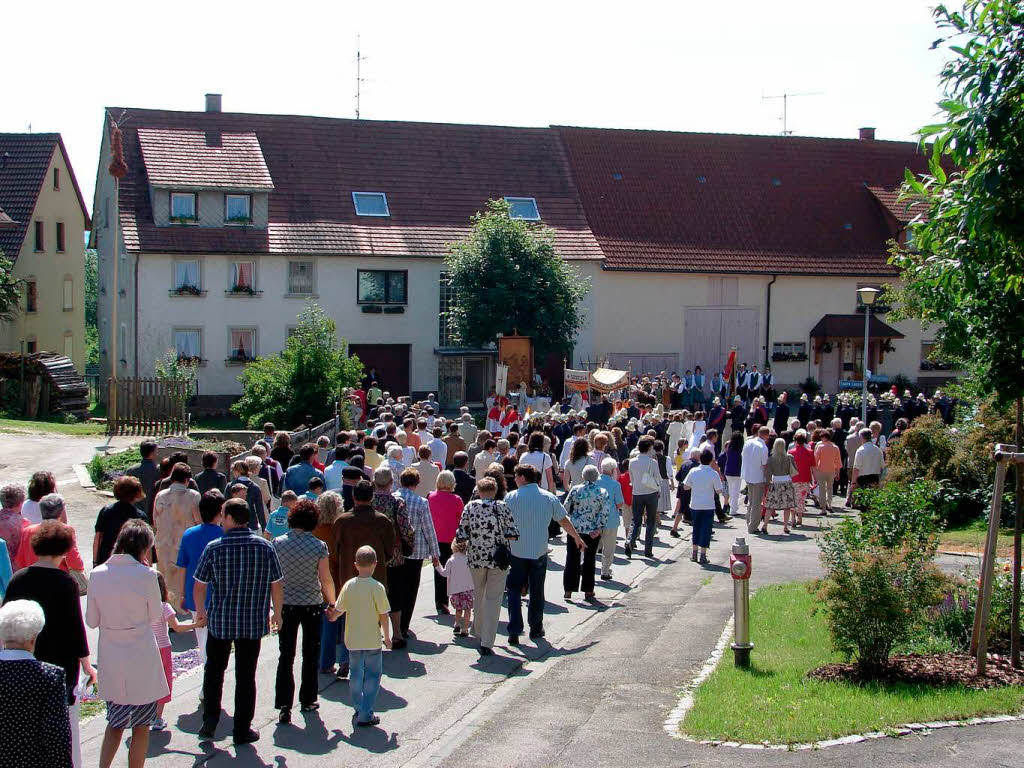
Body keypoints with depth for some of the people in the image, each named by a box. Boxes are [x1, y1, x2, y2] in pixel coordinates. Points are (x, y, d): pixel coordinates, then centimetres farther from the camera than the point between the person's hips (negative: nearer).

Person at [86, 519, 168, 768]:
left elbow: (91, 621, 1)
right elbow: (155, 615, -1)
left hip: (110, 661, 4)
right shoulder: (145, 575, -15)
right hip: (141, 661, -4)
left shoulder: (97, 574, -4)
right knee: (141, 727, 10)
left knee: (115, 724, 18)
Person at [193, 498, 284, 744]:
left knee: (214, 671, 19)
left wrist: (200, 611, 16)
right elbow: (277, 585, 0)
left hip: (220, 622, -1)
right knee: (246, 676, 9)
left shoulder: (214, 548, -9)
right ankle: (242, 730, 12)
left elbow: (199, 586, -2)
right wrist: (277, 613, 15)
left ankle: (210, 720, 14)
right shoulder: (265, 547, -5)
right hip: (253, 623, 1)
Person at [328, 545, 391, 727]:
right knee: (372, 676, 6)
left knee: (356, 674, 17)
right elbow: (383, 616, -12)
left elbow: (338, 611, 4)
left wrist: (331, 616, 28)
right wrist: (387, 637, 2)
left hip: (353, 640, 3)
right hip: (372, 640, -3)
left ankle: (358, 709, 26)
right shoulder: (377, 587, -13)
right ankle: (366, 715, 3)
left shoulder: (349, 585, -4)